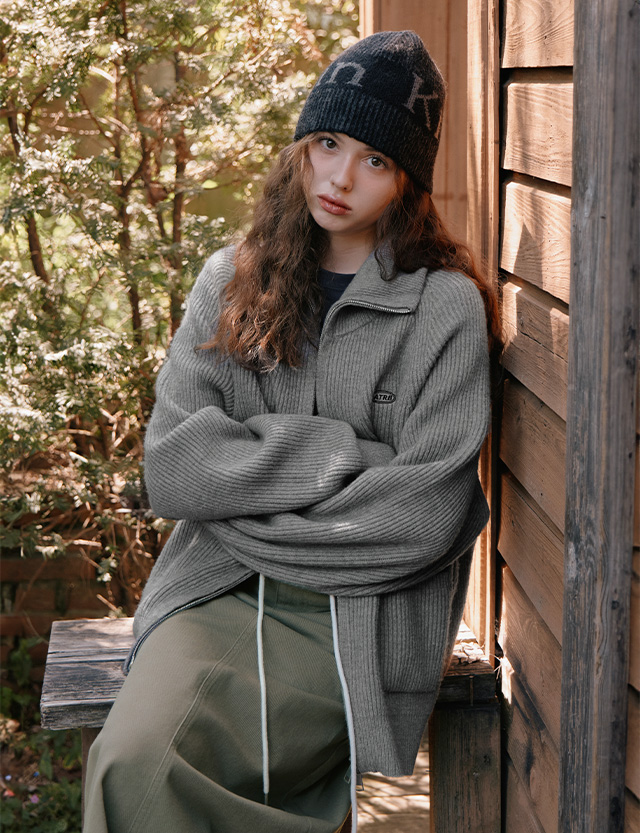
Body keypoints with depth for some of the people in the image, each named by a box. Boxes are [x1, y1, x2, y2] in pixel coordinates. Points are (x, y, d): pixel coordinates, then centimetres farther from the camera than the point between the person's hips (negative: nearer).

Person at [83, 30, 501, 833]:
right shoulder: (231, 283, 10)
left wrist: (252, 517, -6)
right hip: (216, 593, 4)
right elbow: (171, 466, -2)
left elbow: (424, 517, -11)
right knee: (129, 760, -24)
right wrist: (341, 458, -10)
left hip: (358, 616, -3)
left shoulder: (445, 306, -2)